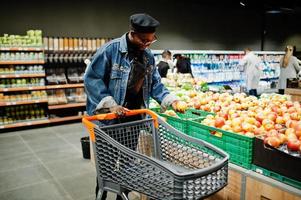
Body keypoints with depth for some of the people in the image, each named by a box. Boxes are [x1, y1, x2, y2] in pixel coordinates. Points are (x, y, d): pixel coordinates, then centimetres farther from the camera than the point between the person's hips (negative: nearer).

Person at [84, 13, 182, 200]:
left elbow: (155, 83, 11)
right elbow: (91, 78, -15)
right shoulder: (110, 49, -14)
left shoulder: (148, 55, 6)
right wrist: (110, 104, -24)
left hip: (134, 118, 6)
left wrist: (170, 100, -4)